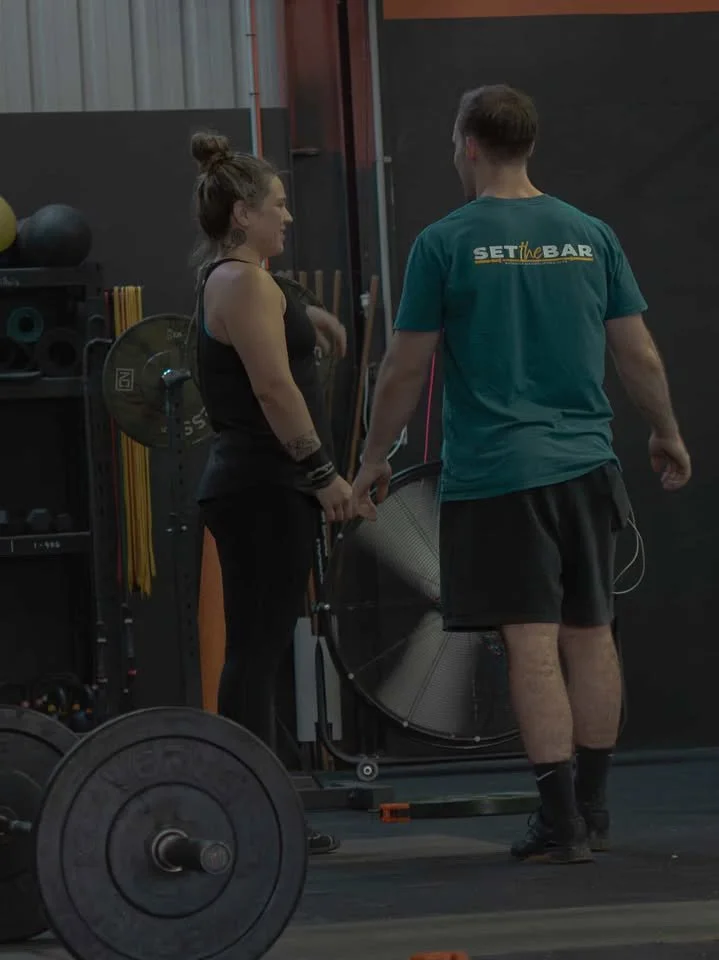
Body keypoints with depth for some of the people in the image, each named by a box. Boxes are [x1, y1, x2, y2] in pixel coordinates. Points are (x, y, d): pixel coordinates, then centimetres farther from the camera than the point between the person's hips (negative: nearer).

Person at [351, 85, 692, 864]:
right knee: (590, 635, 11)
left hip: (497, 472, -4)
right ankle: (593, 813, 17)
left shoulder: (445, 243, -5)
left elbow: (405, 369, -3)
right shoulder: (590, 236, 7)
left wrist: (373, 461, 9)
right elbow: (639, 355, 10)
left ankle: (561, 824, -9)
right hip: (585, 465, 4)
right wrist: (667, 435, 26)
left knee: (533, 644, -6)